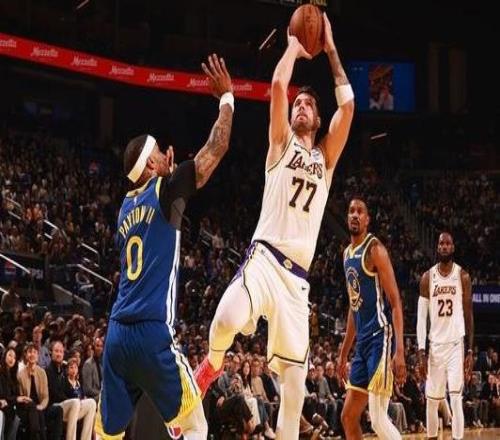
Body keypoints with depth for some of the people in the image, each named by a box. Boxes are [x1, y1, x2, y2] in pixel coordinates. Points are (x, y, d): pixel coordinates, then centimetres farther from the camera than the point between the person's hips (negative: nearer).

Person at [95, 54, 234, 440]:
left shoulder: (127, 207, 17)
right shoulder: (163, 192, -2)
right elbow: (217, 148, -1)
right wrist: (227, 97, 12)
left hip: (117, 334, 7)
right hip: (151, 332, -7)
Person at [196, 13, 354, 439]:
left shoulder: (325, 157, 20)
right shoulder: (282, 143, 12)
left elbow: (347, 104, 9)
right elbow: (278, 85, -2)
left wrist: (331, 51, 14)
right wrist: (294, 47, 13)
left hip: (298, 273, 3)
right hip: (266, 257, -3)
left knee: (295, 372, 0)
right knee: (227, 320, -32)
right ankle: (212, 365, 1)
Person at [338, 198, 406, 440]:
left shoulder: (375, 249, -9)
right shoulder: (347, 253, 17)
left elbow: (395, 302, -15)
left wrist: (400, 351, -24)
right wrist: (344, 352, 23)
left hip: (381, 338, -9)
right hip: (363, 341, 9)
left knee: (378, 419, -14)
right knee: (348, 417, 10)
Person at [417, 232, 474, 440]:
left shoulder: (462, 277, -1)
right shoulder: (427, 277, 2)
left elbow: (468, 315, 2)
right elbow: (421, 317, 1)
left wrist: (470, 350, -2)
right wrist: (421, 352, -6)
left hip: (456, 344, -2)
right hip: (435, 345, 2)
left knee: (456, 398, -11)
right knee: (432, 400, 8)